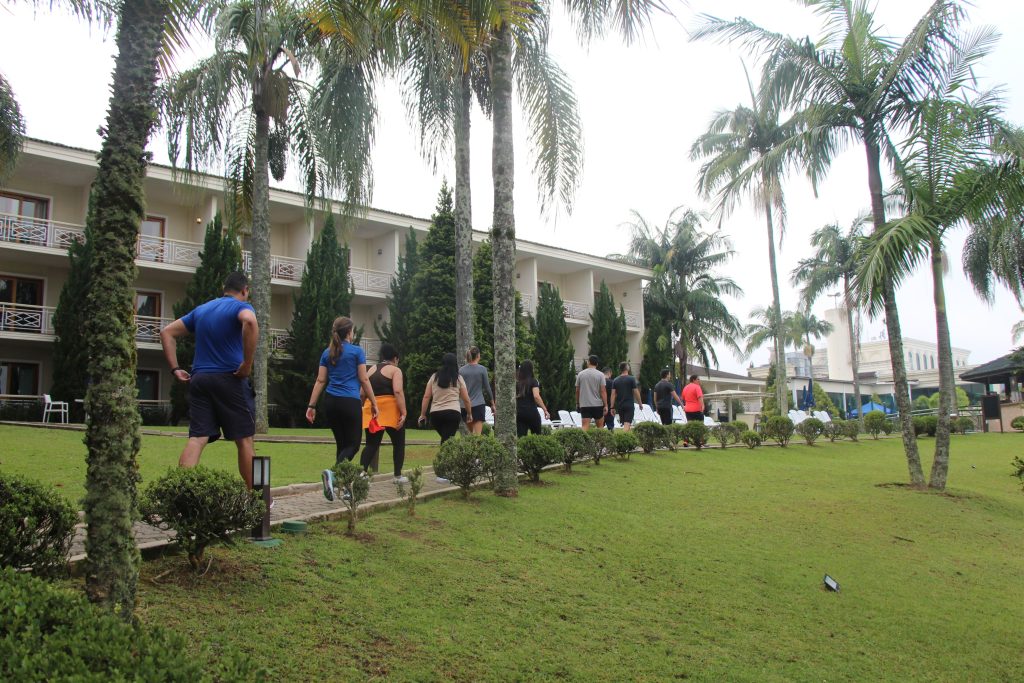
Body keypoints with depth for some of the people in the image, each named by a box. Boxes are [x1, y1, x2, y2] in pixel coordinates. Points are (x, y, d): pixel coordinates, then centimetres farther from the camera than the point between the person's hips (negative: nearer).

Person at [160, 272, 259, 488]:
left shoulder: (200, 309, 19)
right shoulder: (241, 306, -2)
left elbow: (167, 332, 18)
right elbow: (250, 322, -27)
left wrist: (175, 369, 12)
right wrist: (247, 363, -21)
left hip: (199, 379, 5)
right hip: (230, 379, -5)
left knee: (197, 438, 1)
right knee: (244, 439, 4)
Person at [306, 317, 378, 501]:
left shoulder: (327, 353, 11)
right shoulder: (357, 351, -2)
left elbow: (320, 381, 7)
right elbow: (364, 379, -3)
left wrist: (311, 405, 8)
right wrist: (373, 403, 3)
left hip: (331, 402, 5)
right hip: (350, 402, -5)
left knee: (341, 443, 14)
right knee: (353, 443, 0)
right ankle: (332, 473, -26)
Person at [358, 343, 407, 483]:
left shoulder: (371, 369, 18)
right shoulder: (395, 370, 1)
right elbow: (398, 391, -14)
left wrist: (365, 408, 23)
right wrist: (403, 413, -16)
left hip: (371, 410, 5)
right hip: (390, 410, -5)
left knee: (371, 444, 7)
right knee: (398, 443, 11)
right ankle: (398, 476, 14)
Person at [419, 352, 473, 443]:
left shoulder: (434, 377, 11)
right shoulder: (458, 379, 6)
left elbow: (426, 397, 7)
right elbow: (466, 399, 7)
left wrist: (423, 414, 12)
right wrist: (469, 414, 20)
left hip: (435, 413, 3)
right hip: (453, 413, -3)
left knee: (445, 438, 21)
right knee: (447, 440, -7)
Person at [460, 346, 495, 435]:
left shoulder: (461, 370, 4)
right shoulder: (482, 369, -4)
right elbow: (487, 388, 0)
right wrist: (492, 404, 11)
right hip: (478, 404, -4)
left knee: (471, 433, 18)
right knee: (477, 434, -7)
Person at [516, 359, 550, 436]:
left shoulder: (516, 382, 5)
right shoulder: (533, 381, -6)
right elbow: (536, 396, -20)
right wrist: (545, 410, -21)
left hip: (518, 412, 3)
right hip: (531, 412, -3)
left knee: (520, 436, 0)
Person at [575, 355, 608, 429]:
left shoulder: (580, 374, 4)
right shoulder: (600, 375, -3)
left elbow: (577, 390, 9)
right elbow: (603, 391, -8)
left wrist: (577, 403, 21)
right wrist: (606, 405, -5)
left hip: (584, 404, 1)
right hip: (597, 404, -1)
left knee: (585, 426, -4)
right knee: (600, 425, 12)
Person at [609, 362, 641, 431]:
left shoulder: (615, 380, 7)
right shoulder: (631, 379, -4)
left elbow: (613, 394, 2)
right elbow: (636, 392, -5)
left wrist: (612, 407, 3)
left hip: (619, 406, 4)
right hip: (629, 405, -4)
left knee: (624, 424, 15)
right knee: (627, 424, -11)